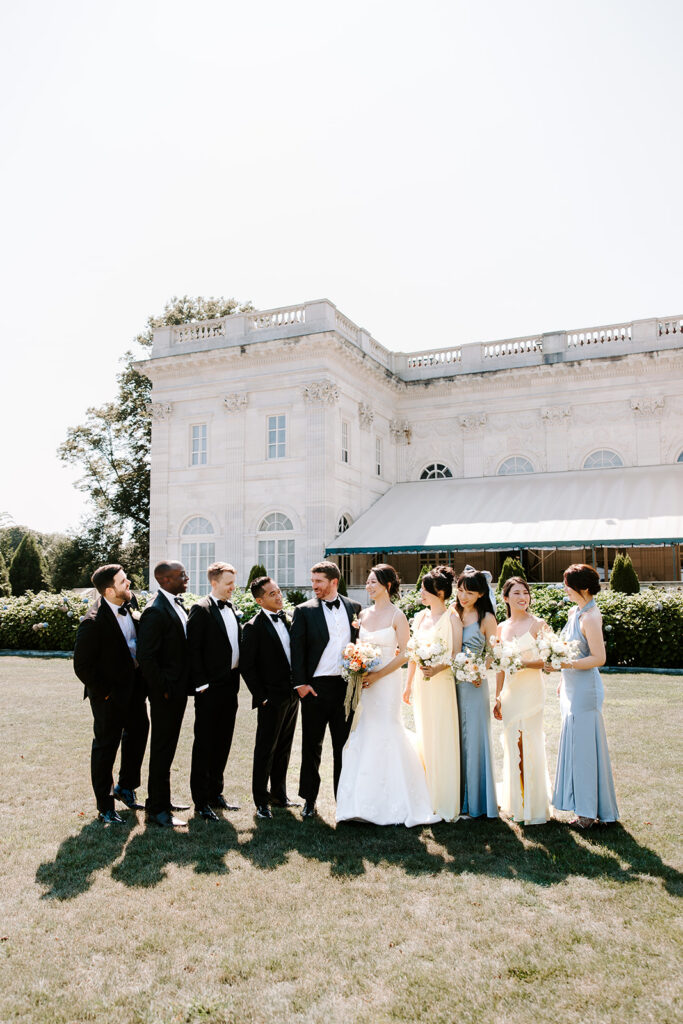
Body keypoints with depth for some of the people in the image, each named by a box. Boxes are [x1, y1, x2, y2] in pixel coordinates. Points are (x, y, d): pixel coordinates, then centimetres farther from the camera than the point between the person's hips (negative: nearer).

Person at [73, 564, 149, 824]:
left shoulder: (128, 604, -2)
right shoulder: (94, 622, -26)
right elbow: (82, 665, -21)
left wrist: (142, 678, 7)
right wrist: (103, 692, -15)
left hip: (133, 685, 8)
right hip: (110, 694, -8)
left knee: (137, 731, 20)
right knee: (106, 746, 7)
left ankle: (125, 787, 41)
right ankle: (104, 807, 23)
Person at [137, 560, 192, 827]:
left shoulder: (176, 605, 10)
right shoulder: (155, 610, -20)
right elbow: (146, 657, -24)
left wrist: (183, 686, 13)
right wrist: (162, 689, -18)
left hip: (178, 690, 9)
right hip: (165, 694, -9)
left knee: (167, 747, 19)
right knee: (162, 750, 2)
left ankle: (161, 800, 32)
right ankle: (156, 809, 13)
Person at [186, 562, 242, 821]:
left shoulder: (231, 609, 13)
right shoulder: (201, 609, -11)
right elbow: (194, 649, -14)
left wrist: (236, 679, 9)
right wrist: (201, 684, -16)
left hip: (230, 686, 8)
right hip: (210, 688, -7)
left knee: (222, 743, 15)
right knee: (204, 744, 2)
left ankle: (215, 793, 27)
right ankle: (201, 802, 11)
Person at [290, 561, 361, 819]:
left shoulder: (354, 608, 6)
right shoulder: (304, 610, -1)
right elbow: (297, 649, -4)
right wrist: (300, 683, -10)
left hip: (347, 686, 2)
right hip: (316, 687, -2)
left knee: (344, 745, 11)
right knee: (312, 746, 9)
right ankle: (309, 799, 22)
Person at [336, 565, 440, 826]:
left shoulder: (397, 616, -6)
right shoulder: (363, 615, 10)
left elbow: (404, 654, -10)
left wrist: (377, 675, -16)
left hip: (386, 682, -5)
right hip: (363, 683, 5)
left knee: (384, 734, -4)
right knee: (361, 737, 5)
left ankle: (393, 804, 11)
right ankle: (363, 802, 16)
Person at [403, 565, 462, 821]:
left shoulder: (451, 618, -8)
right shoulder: (420, 617, 11)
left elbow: (456, 655, -10)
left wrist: (437, 669, -26)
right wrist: (408, 684, 15)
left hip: (442, 683, -7)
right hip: (421, 684, 7)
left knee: (443, 740, -2)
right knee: (425, 740, 11)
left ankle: (446, 803, 8)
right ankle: (429, 799, 22)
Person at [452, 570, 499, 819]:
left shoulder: (486, 618, -3)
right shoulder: (451, 613, 8)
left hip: (473, 684, -4)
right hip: (450, 683, 4)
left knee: (473, 738, 2)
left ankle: (476, 801, 14)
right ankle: (456, 799, 20)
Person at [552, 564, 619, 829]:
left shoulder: (590, 617, -17)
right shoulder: (574, 612, 10)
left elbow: (599, 658, -21)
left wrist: (564, 664, -25)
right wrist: (563, 681, 21)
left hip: (585, 689, -9)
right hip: (572, 688, 9)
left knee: (584, 745, -1)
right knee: (575, 744, 13)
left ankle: (590, 811, 12)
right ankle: (585, 808, 24)